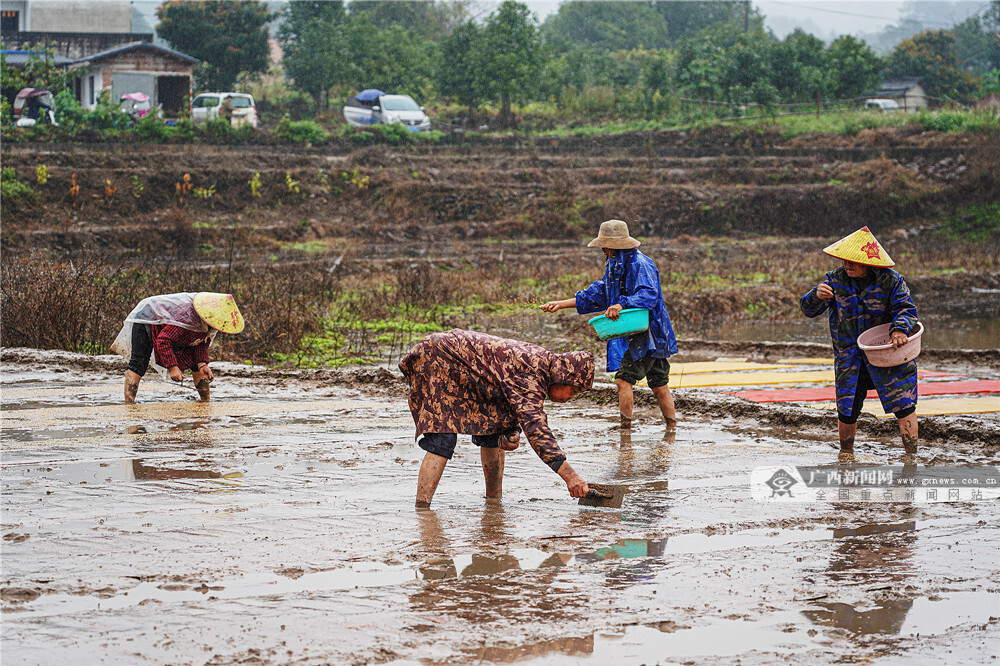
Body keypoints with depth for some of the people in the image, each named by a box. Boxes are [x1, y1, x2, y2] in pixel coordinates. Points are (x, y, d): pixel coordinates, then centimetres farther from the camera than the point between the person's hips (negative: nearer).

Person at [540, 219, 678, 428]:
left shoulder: (641, 264, -16)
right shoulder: (616, 265, 15)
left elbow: (648, 295, -30)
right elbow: (598, 294, 20)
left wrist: (622, 305, -44)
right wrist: (562, 304, 17)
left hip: (648, 331, -10)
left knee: (624, 379, -14)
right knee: (658, 385, 12)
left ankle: (625, 426, -13)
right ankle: (671, 425, 15)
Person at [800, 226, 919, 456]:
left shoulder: (890, 280, -8)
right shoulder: (835, 280, -3)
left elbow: (906, 308, -10)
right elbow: (808, 309, -5)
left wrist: (900, 329, -32)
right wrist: (817, 296, -29)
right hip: (848, 356, 2)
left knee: (903, 403, -12)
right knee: (846, 411, 7)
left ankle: (911, 455, -5)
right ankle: (846, 454, 31)